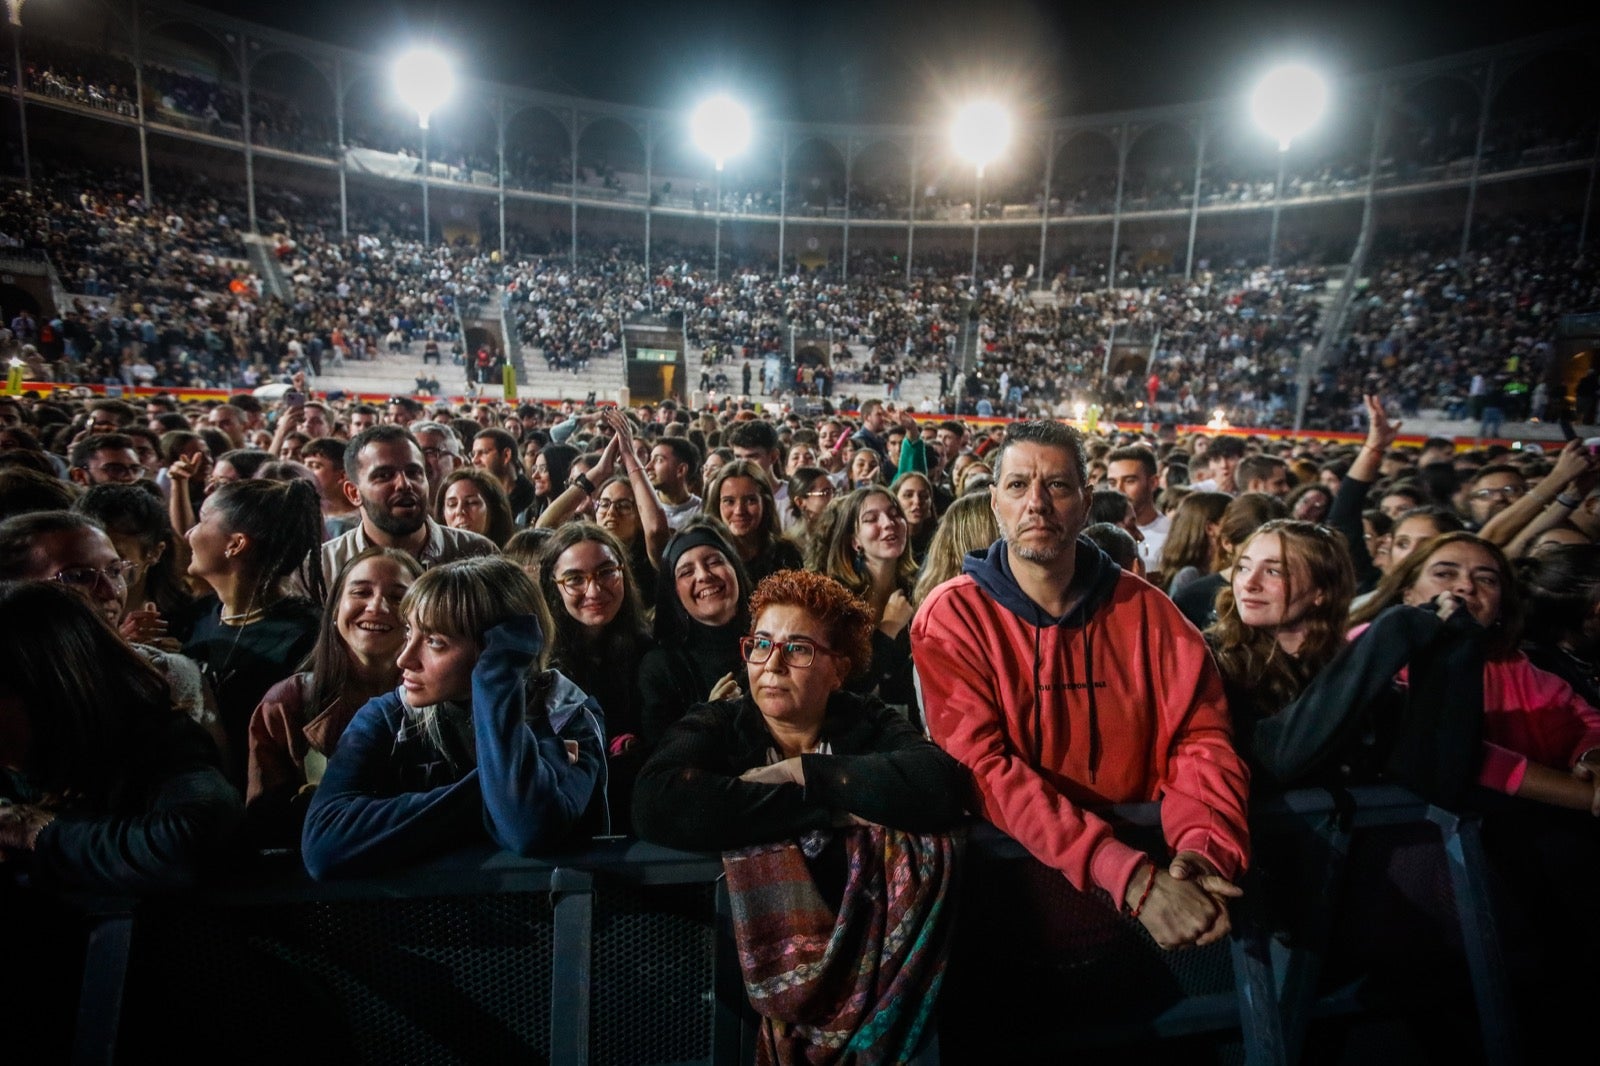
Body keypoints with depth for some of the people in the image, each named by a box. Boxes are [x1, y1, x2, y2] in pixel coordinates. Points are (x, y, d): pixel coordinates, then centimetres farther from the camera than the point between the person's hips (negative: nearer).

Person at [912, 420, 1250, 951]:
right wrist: (1124, 874, -25)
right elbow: (985, 766, -16)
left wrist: (1203, 845, -19)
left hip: (1140, 842, 3)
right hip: (1017, 861, -3)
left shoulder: (1144, 608, 3)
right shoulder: (951, 616, -8)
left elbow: (1200, 734, 1)